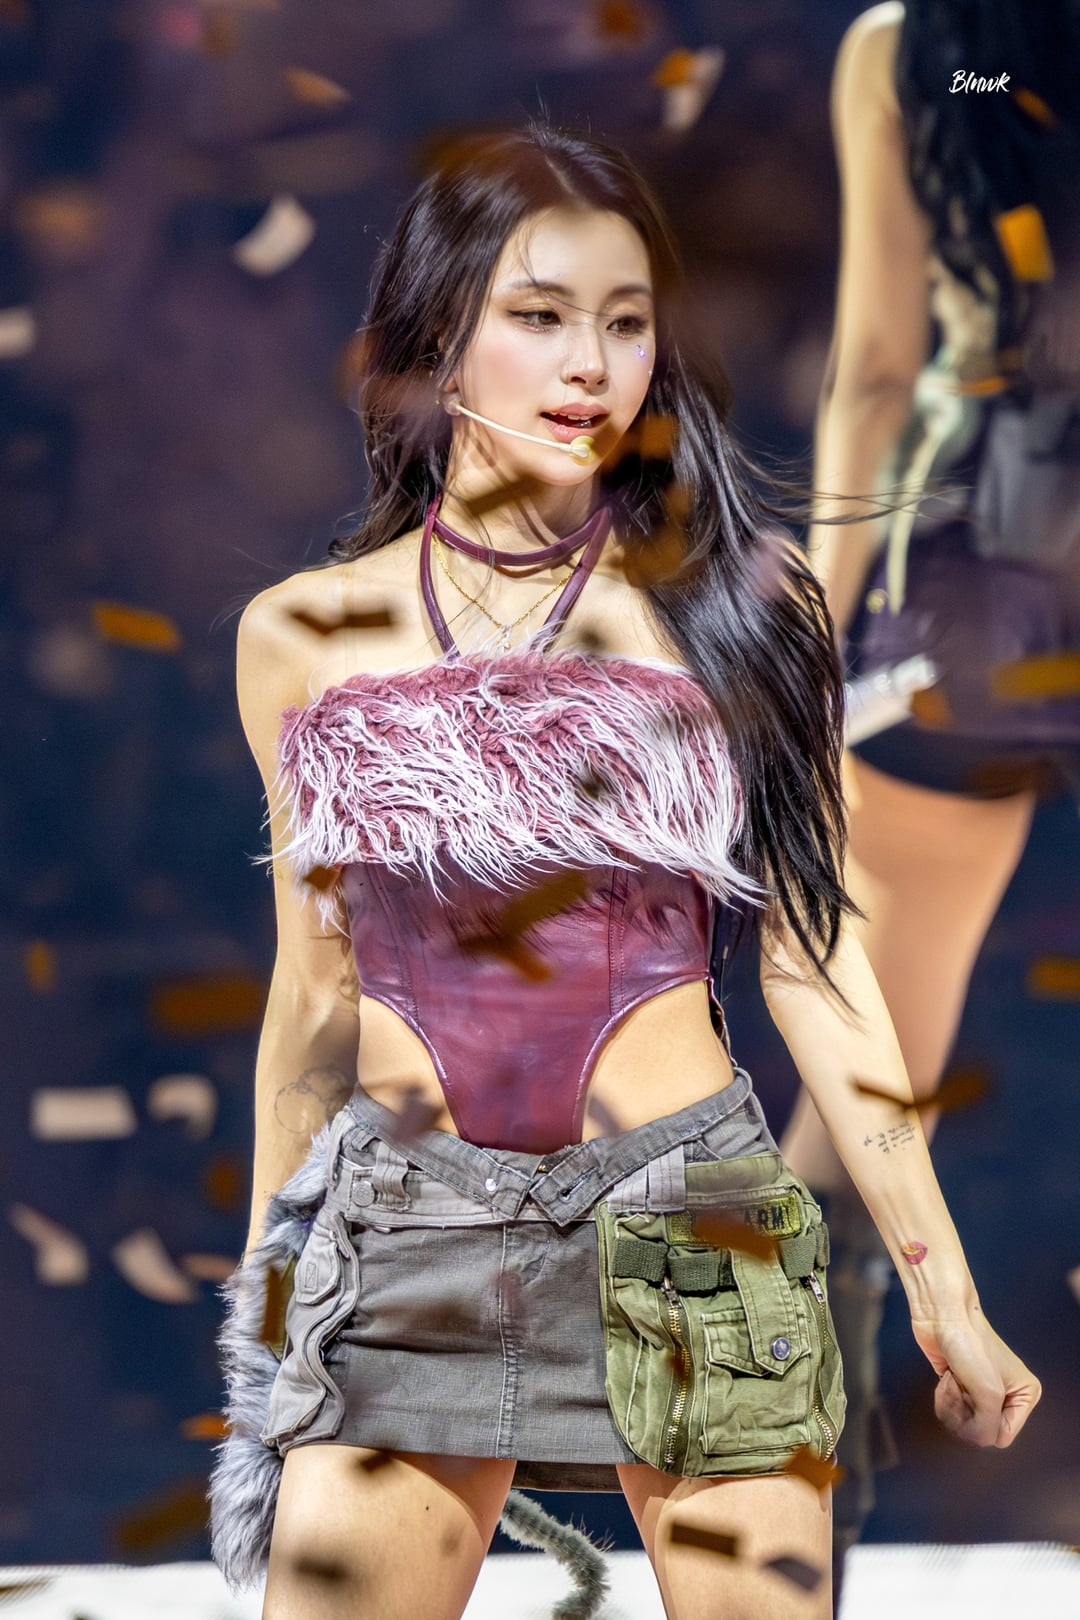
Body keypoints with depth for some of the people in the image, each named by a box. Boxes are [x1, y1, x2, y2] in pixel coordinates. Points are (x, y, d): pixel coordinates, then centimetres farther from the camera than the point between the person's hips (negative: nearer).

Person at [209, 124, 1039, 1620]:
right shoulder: (308, 636, 5)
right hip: (402, 1254, 1)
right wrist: (262, 1300, 17)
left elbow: (812, 959, 3)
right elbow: (316, 988, 13)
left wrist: (944, 1287, 2)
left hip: (688, 1243, -1)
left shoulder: (727, 602, 1)